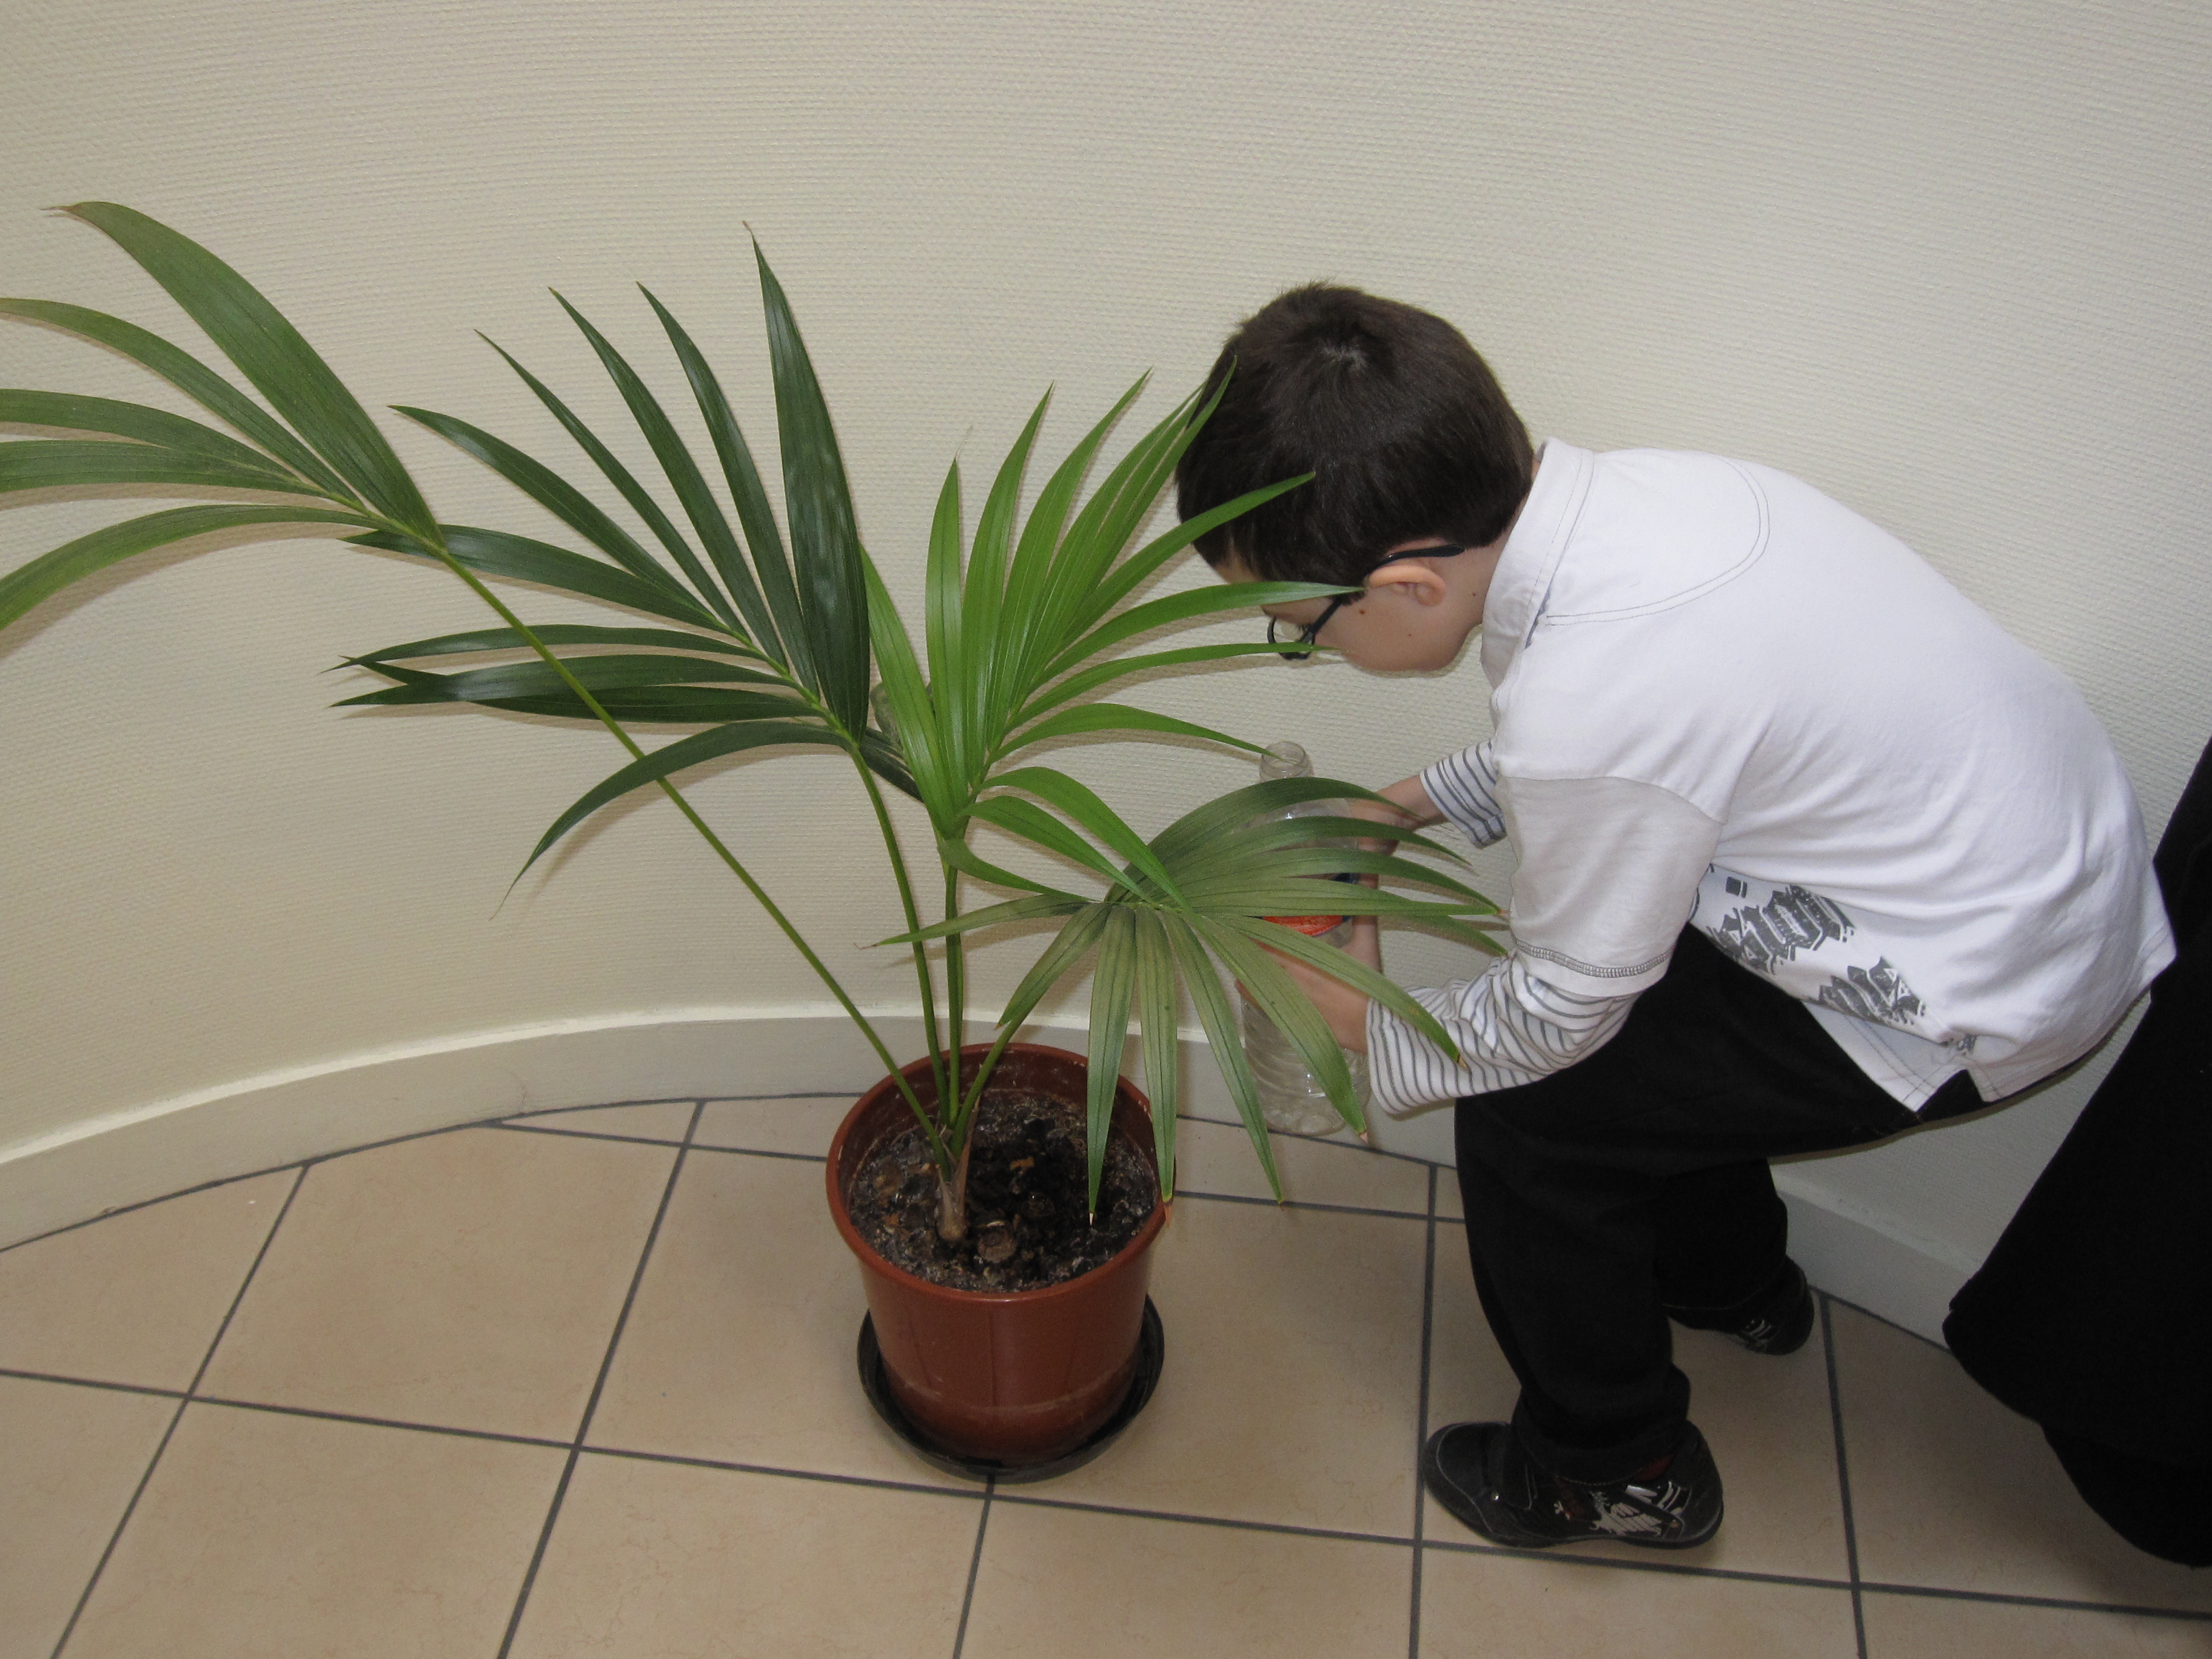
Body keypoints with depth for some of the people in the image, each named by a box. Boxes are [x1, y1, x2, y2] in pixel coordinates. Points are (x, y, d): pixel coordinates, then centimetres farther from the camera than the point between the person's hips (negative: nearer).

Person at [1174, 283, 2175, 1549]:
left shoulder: (1586, 706, -35)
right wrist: (1413, 805, 12)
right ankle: (1730, 1278, 47)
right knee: (1643, 995, 21)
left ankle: (1619, 1473, 21)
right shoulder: (1614, 489, -9)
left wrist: (1372, 1042, 0)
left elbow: (1560, 1015, -17)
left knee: (1531, 1105, -2)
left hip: (1984, 997, -8)